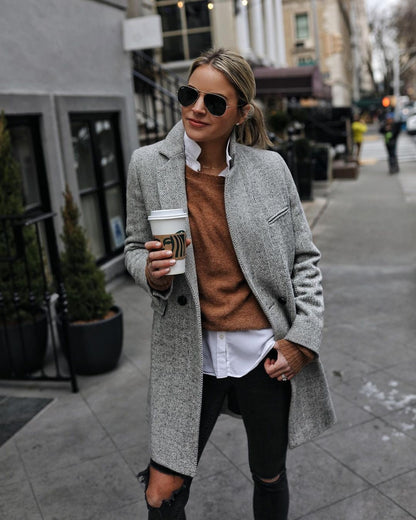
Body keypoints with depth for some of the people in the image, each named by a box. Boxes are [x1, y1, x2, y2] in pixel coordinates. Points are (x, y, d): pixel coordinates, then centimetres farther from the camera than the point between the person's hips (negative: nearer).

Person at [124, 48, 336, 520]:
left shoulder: (270, 167, -4)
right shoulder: (148, 165, -3)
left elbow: (305, 259, 3)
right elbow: (135, 247, 9)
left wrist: (302, 339, -4)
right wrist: (150, 270, -15)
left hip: (265, 353, 1)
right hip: (189, 353, 0)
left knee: (269, 477, 19)